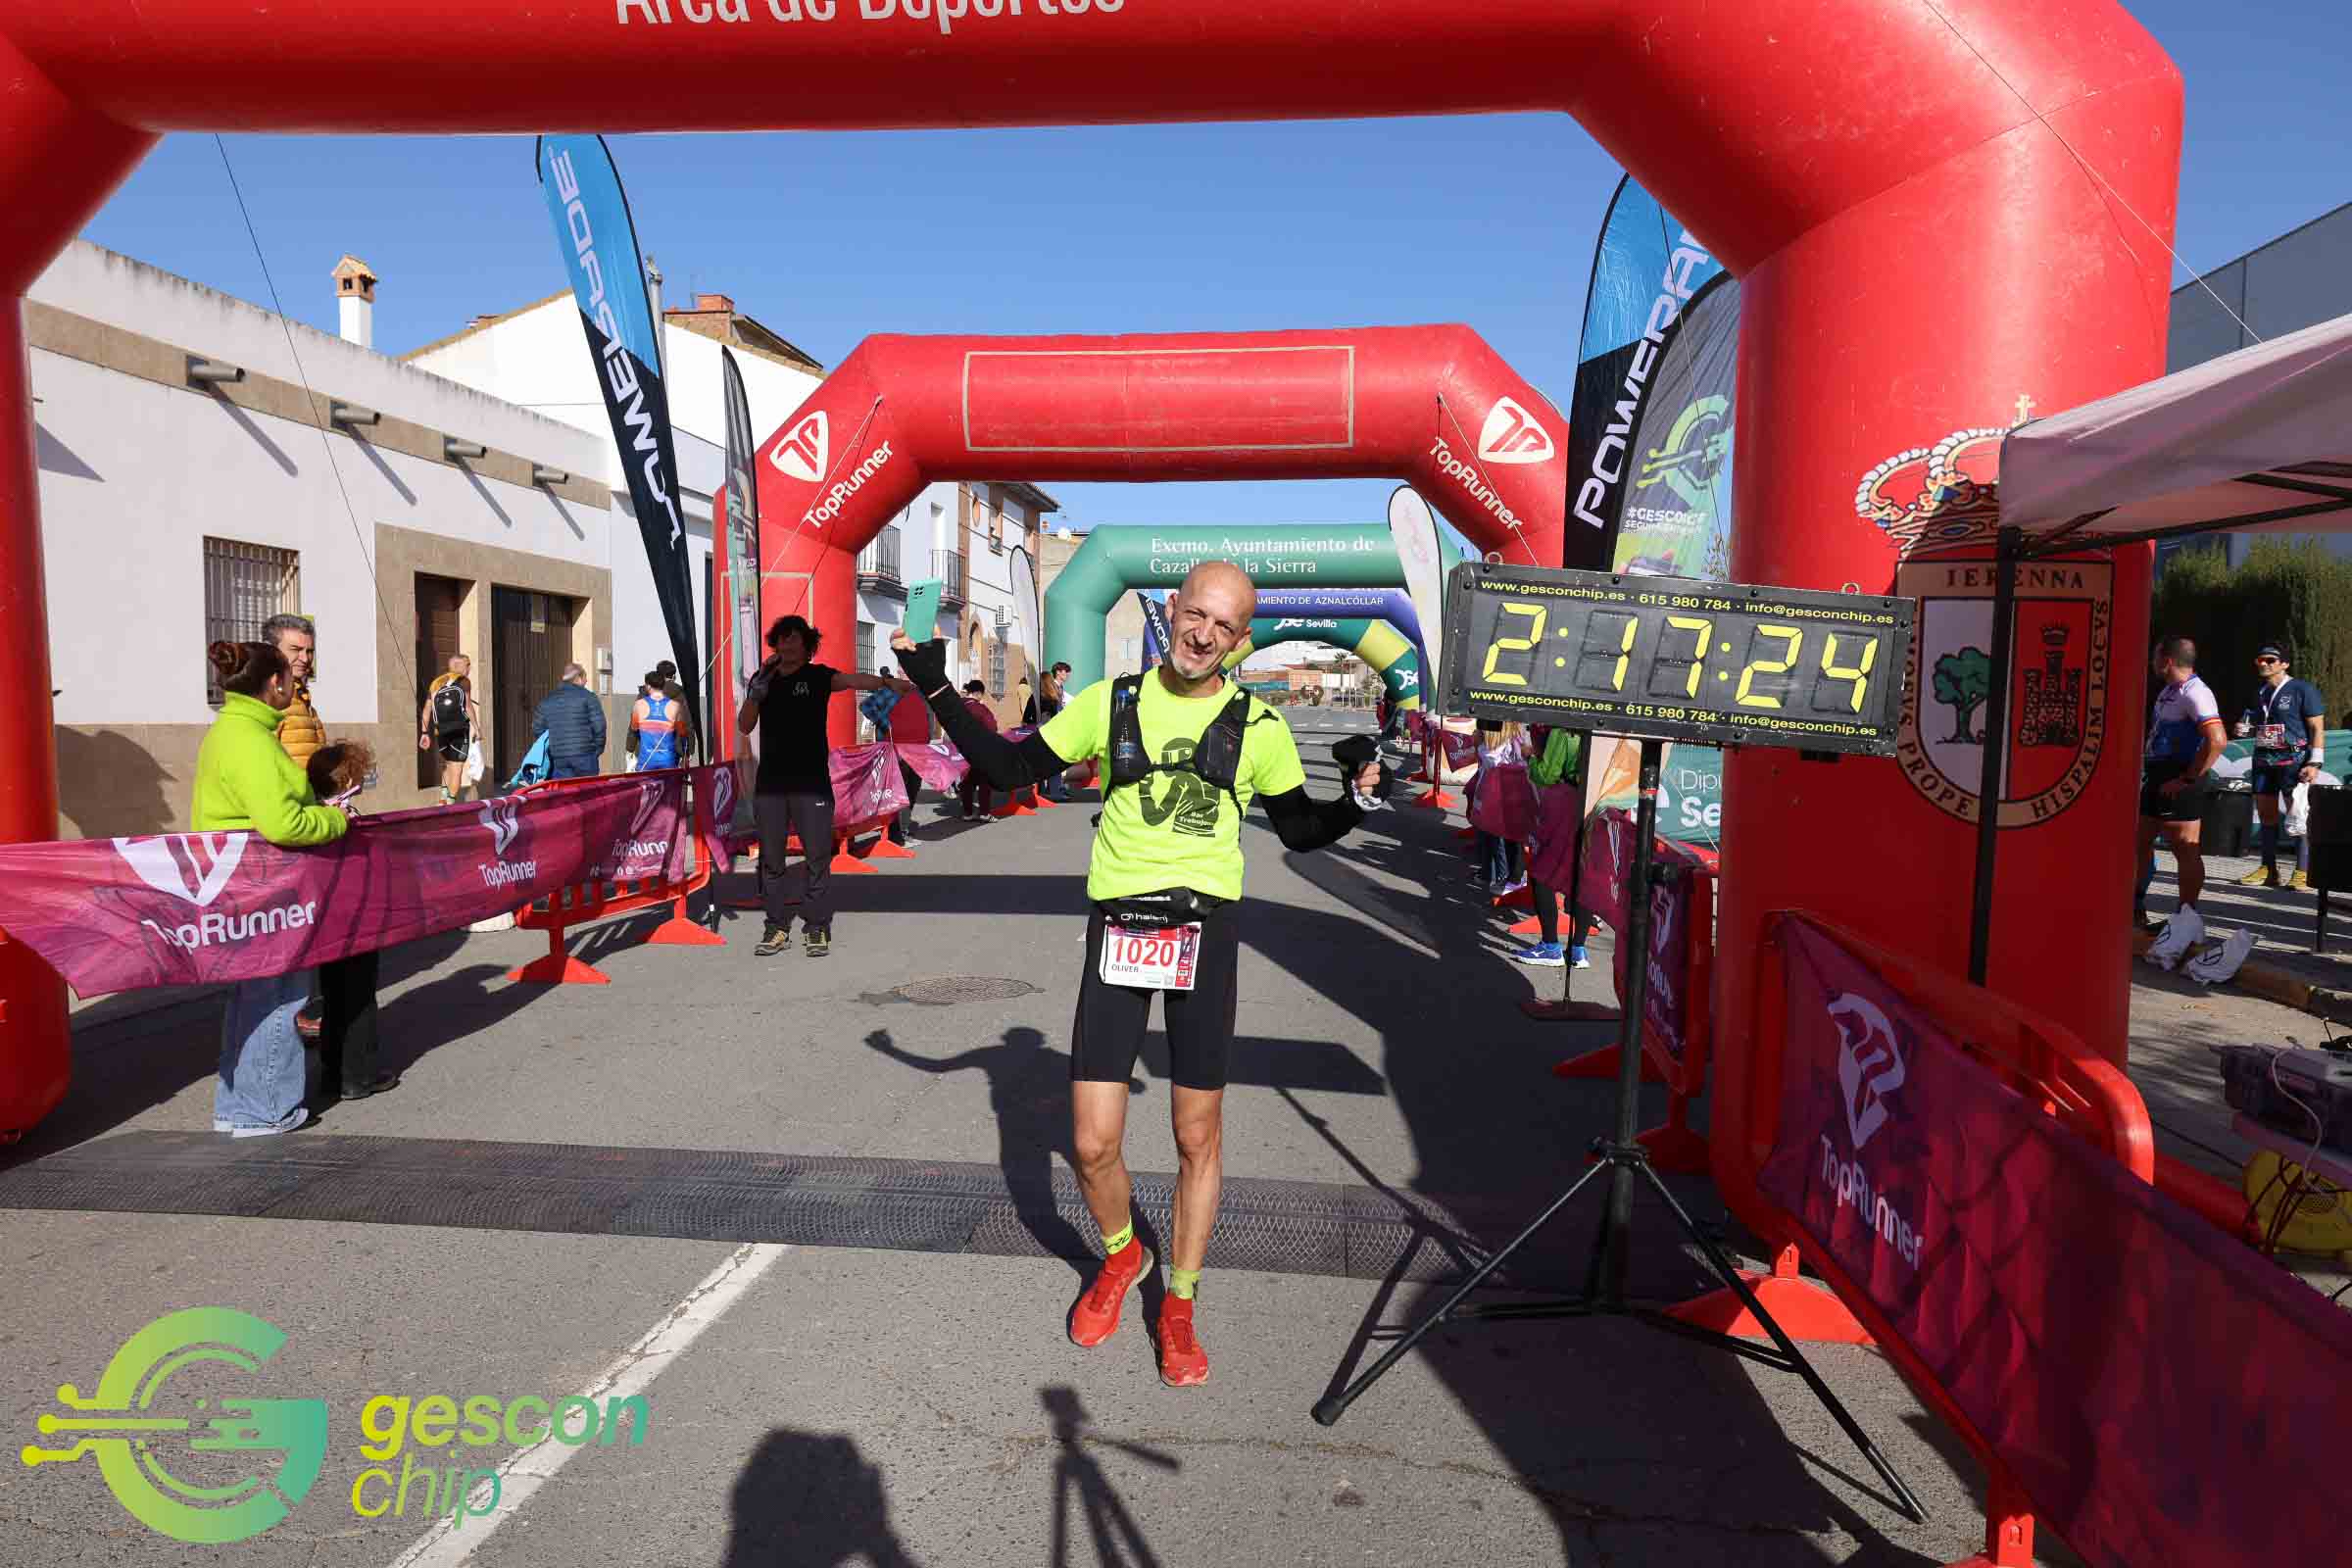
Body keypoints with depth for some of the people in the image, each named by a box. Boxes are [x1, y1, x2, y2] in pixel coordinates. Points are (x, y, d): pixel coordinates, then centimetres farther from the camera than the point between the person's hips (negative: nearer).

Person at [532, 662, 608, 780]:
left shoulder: (546, 701, 13)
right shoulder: (588, 697, -1)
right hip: (585, 757, -3)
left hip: (559, 761, 4)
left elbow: (537, 730, 14)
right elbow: (599, 726, -7)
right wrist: (598, 752, 4)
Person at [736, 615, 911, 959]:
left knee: (817, 858, -1)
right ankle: (778, 927, 16)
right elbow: (744, 727, 9)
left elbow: (851, 679, -20)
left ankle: (817, 928, 6)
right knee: (771, 859, 8)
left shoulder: (817, 675, 0)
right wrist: (755, 694, -8)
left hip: (812, 783, -3)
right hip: (770, 784, 4)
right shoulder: (763, 679, 10)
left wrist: (886, 681, -39)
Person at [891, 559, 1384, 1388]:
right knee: (1093, 1147, 1)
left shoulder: (1258, 726, 3)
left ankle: (1179, 1306, 30)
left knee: (1198, 1137, 8)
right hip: (1117, 929, 1)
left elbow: (1300, 831, 11)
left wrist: (1359, 797, -7)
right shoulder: (1111, 701, 4)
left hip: (1205, 927, 0)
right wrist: (939, 691, 5)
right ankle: (1121, 1256, 34)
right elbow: (1012, 768, 10)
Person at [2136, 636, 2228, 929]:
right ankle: (2135, 909, 26)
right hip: (2156, 779, 10)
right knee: (2139, 840, 15)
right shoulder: (2168, 691, 14)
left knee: (2185, 850, -4)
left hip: (2177, 784, -10)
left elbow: (2217, 741, -27)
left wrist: (2187, 780, -23)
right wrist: (2145, 767, 16)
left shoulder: (2194, 693, -17)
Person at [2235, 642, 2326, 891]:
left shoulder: (2302, 689, -5)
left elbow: (2317, 728, -8)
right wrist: (2244, 729, 5)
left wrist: (2315, 763, -15)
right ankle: (2268, 870, 12)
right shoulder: (2259, 692, 15)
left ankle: (2303, 873, -4)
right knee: (2266, 814, 7)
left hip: (2293, 759, -7)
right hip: (2263, 759, 7)